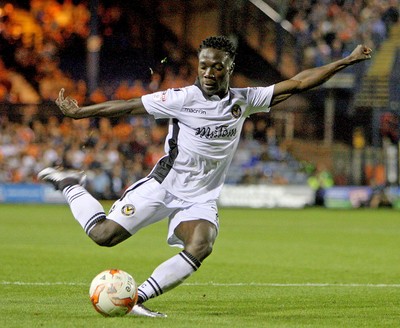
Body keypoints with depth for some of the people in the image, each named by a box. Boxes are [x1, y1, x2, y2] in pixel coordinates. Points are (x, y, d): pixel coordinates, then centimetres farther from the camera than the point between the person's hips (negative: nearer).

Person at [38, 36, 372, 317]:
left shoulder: (244, 101, 2)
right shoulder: (183, 98, -9)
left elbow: (298, 83, 4)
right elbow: (127, 106, -5)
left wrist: (346, 61, 2)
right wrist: (79, 112, -6)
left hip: (201, 199, 3)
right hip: (162, 186, -3)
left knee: (200, 247, -28)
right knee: (104, 234, -12)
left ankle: (138, 298, -21)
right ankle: (69, 184, 17)